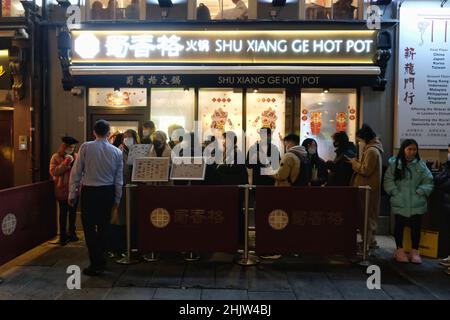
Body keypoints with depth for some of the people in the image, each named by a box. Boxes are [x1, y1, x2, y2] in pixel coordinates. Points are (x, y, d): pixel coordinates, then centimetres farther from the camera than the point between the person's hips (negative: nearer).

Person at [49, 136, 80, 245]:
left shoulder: (76, 156, 8)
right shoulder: (56, 157, -3)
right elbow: (53, 172, -15)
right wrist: (65, 163, -19)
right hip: (62, 190, -4)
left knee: (73, 212, 13)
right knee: (63, 213, 4)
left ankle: (72, 233, 27)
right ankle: (63, 235, 14)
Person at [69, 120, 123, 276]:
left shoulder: (85, 147, -8)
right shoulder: (116, 152, -1)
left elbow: (76, 172, -7)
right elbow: (119, 178, 2)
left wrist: (72, 193, 2)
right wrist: (117, 198, 12)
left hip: (89, 191, -3)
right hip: (108, 192, 3)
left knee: (90, 228, 6)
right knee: (103, 227, 17)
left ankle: (96, 265, 9)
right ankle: (100, 261, 29)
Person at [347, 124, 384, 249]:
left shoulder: (371, 151, -15)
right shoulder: (373, 149, 17)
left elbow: (366, 170, -21)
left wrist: (354, 163, -8)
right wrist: (355, 162, 5)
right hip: (369, 188, 10)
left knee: (367, 215, -6)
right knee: (369, 215, 14)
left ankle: (369, 242, -1)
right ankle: (370, 241, 22)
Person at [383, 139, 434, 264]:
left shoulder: (421, 165, 2)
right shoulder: (394, 164, 0)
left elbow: (428, 182, 2)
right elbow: (388, 181, -1)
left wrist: (420, 192, -9)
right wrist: (396, 192, -10)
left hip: (417, 203, 1)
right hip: (399, 203, -1)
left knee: (416, 227, 6)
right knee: (399, 226, 9)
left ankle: (415, 252, 20)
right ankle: (400, 250, 23)